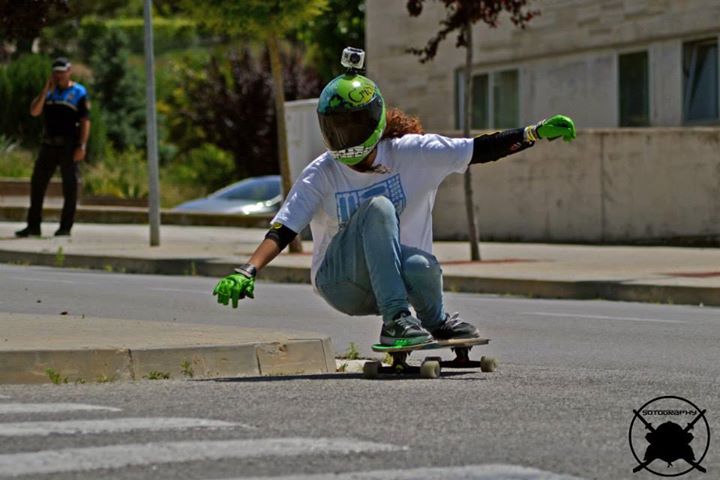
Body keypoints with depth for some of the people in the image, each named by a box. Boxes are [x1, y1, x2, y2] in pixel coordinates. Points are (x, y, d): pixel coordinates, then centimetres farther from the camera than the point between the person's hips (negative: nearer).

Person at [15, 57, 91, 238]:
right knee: (37, 183, 2)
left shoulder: (79, 93, -1)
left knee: (69, 186, -1)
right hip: (49, 144, 5)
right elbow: (34, 111, 1)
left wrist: (82, 146, -16)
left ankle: (66, 227, 3)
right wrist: (46, 90, -6)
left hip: (69, 145, -5)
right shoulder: (49, 92, 13)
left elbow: (85, 121, -6)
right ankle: (33, 225, 7)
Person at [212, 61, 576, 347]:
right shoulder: (321, 175, -9)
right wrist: (246, 272, -32)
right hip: (341, 282, -2)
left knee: (420, 266, -36)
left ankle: (436, 323, -1)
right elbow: (282, 230, -16)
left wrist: (537, 133, -18)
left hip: (393, 280, 2)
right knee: (378, 207, -29)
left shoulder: (411, 154, -6)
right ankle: (395, 319, -31)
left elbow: (480, 150, -8)